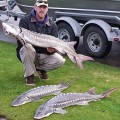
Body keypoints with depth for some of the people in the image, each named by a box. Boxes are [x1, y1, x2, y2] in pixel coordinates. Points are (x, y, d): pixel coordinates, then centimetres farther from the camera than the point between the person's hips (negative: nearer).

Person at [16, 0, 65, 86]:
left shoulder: (52, 25, -3)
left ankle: (40, 68, 9)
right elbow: (20, 42, -17)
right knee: (27, 47, -37)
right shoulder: (25, 20, -9)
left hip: (44, 55, 2)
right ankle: (29, 75, -15)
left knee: (61, 61, -23)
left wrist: (51, 50, -32)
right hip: (27, 53, -2)